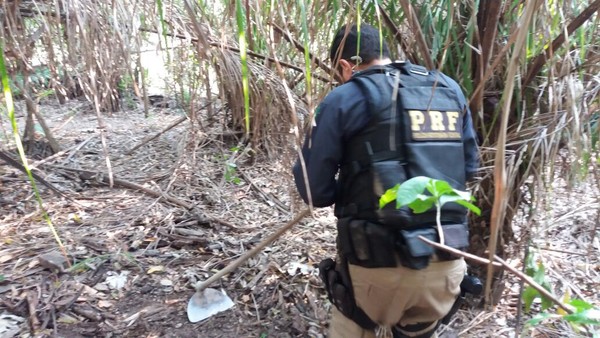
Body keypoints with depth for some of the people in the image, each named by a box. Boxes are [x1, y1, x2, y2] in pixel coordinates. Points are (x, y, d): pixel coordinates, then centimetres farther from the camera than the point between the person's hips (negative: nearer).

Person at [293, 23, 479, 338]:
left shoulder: (343, 99, -7)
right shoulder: (450, 89, 8)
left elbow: (315, 190, -7)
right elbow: (469, 167, 15)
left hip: (379, 265, -5)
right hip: (446, 264, 6)